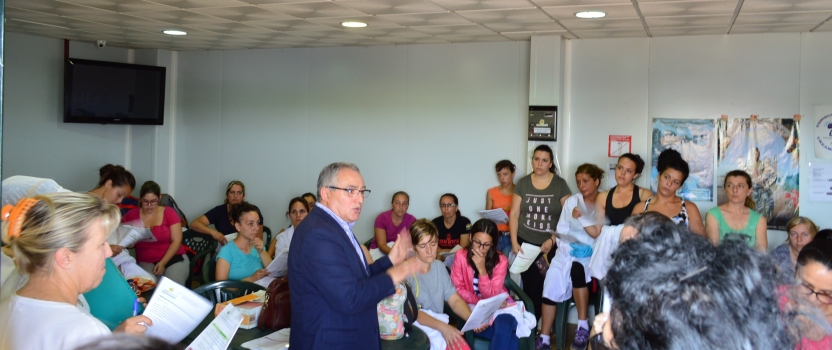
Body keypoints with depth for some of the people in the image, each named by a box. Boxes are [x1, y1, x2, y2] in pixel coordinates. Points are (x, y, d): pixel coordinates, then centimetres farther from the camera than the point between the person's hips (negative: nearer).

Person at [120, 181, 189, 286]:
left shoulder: (169, 212, 2)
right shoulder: (132, 215, 7)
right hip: (146, 262, 1)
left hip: (174, 258, -1)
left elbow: (176, 241, -3)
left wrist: (163, 262, -14)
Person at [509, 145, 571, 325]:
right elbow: (514, 214, 5)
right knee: (529, 286, 3)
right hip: (525, 244, 2)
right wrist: (514, 242, -3)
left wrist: (553, 240, -12)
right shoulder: (523, 183, 5)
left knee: (545, 286, -3)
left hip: (550, 246, -2)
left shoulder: (560, 184, -1)